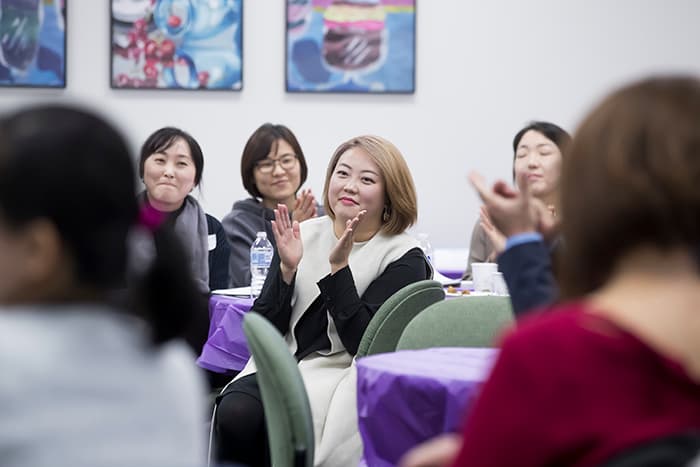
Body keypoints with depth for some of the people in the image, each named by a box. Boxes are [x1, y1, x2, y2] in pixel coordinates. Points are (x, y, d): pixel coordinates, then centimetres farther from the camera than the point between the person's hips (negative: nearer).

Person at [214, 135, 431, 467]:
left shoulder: (404, 258, -2)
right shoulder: (303, 236, 8)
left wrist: (339, 268, -18)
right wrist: (287, 269, -10)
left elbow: (364, 344, -12)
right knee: (235, 414, -28)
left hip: (340, 374, -3)